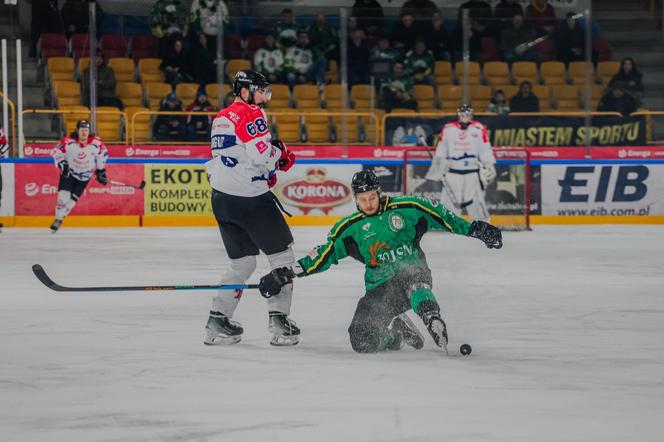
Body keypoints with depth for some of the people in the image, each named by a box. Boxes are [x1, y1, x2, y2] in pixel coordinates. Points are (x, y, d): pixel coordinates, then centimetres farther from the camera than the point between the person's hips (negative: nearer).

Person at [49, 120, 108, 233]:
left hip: (84, 176, 1)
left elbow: (103, 155, 3)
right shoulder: (68, 142, -22)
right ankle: (58, 219, 3)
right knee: (64, 195, -14)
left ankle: (59, 220, 15)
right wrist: (62, 164, -22)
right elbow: (56, 153, -9)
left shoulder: (96, 143, -17)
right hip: (68, 172, -1)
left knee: (72, 199, -2)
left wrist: (101, 171, 7)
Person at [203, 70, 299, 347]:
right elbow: (261, 154, -20)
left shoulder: (221, 118, 18)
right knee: (281, 254, 2)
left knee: (243, 262, 16)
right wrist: (282, 155, 1)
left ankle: (218, 320, 9)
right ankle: (279, 321, -3)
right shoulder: (251, 114, -9)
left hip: (221, 198, 8)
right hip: (250, 198, -8)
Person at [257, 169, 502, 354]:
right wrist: (285, 274, -2)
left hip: (413, 274, -3)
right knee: (362, 341, -15)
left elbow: (443, 219, 4)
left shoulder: (408, 208, -2)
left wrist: (476, 229, -5)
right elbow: (323, 256, 6)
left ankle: (437, 330, -46)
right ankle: (396, 332, 13)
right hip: (379, 290, 3)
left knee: (414, 279, -40)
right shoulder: (349, 228, 4)